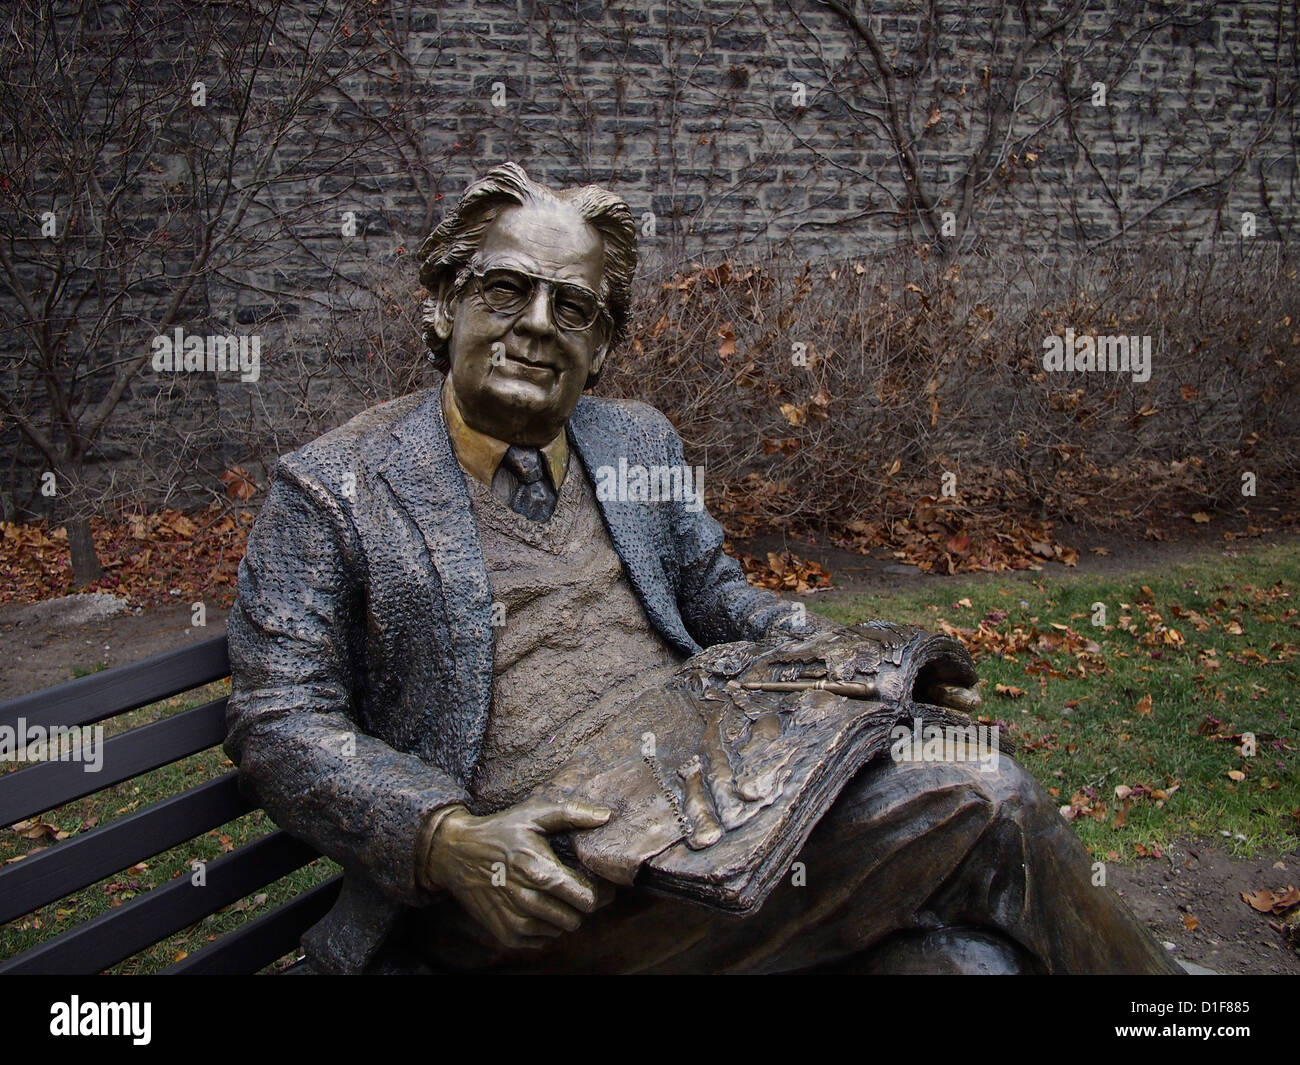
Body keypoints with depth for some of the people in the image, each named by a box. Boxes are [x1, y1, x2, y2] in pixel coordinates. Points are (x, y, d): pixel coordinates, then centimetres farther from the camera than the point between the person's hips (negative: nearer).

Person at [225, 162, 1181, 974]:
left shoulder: (639, 442, 16)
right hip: (536, 894, -5)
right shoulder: (331, 490, -1)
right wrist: (450, 842, -21)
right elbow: (281, 726, -4)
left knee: (963, 953, -23)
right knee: (986, 808, -20)